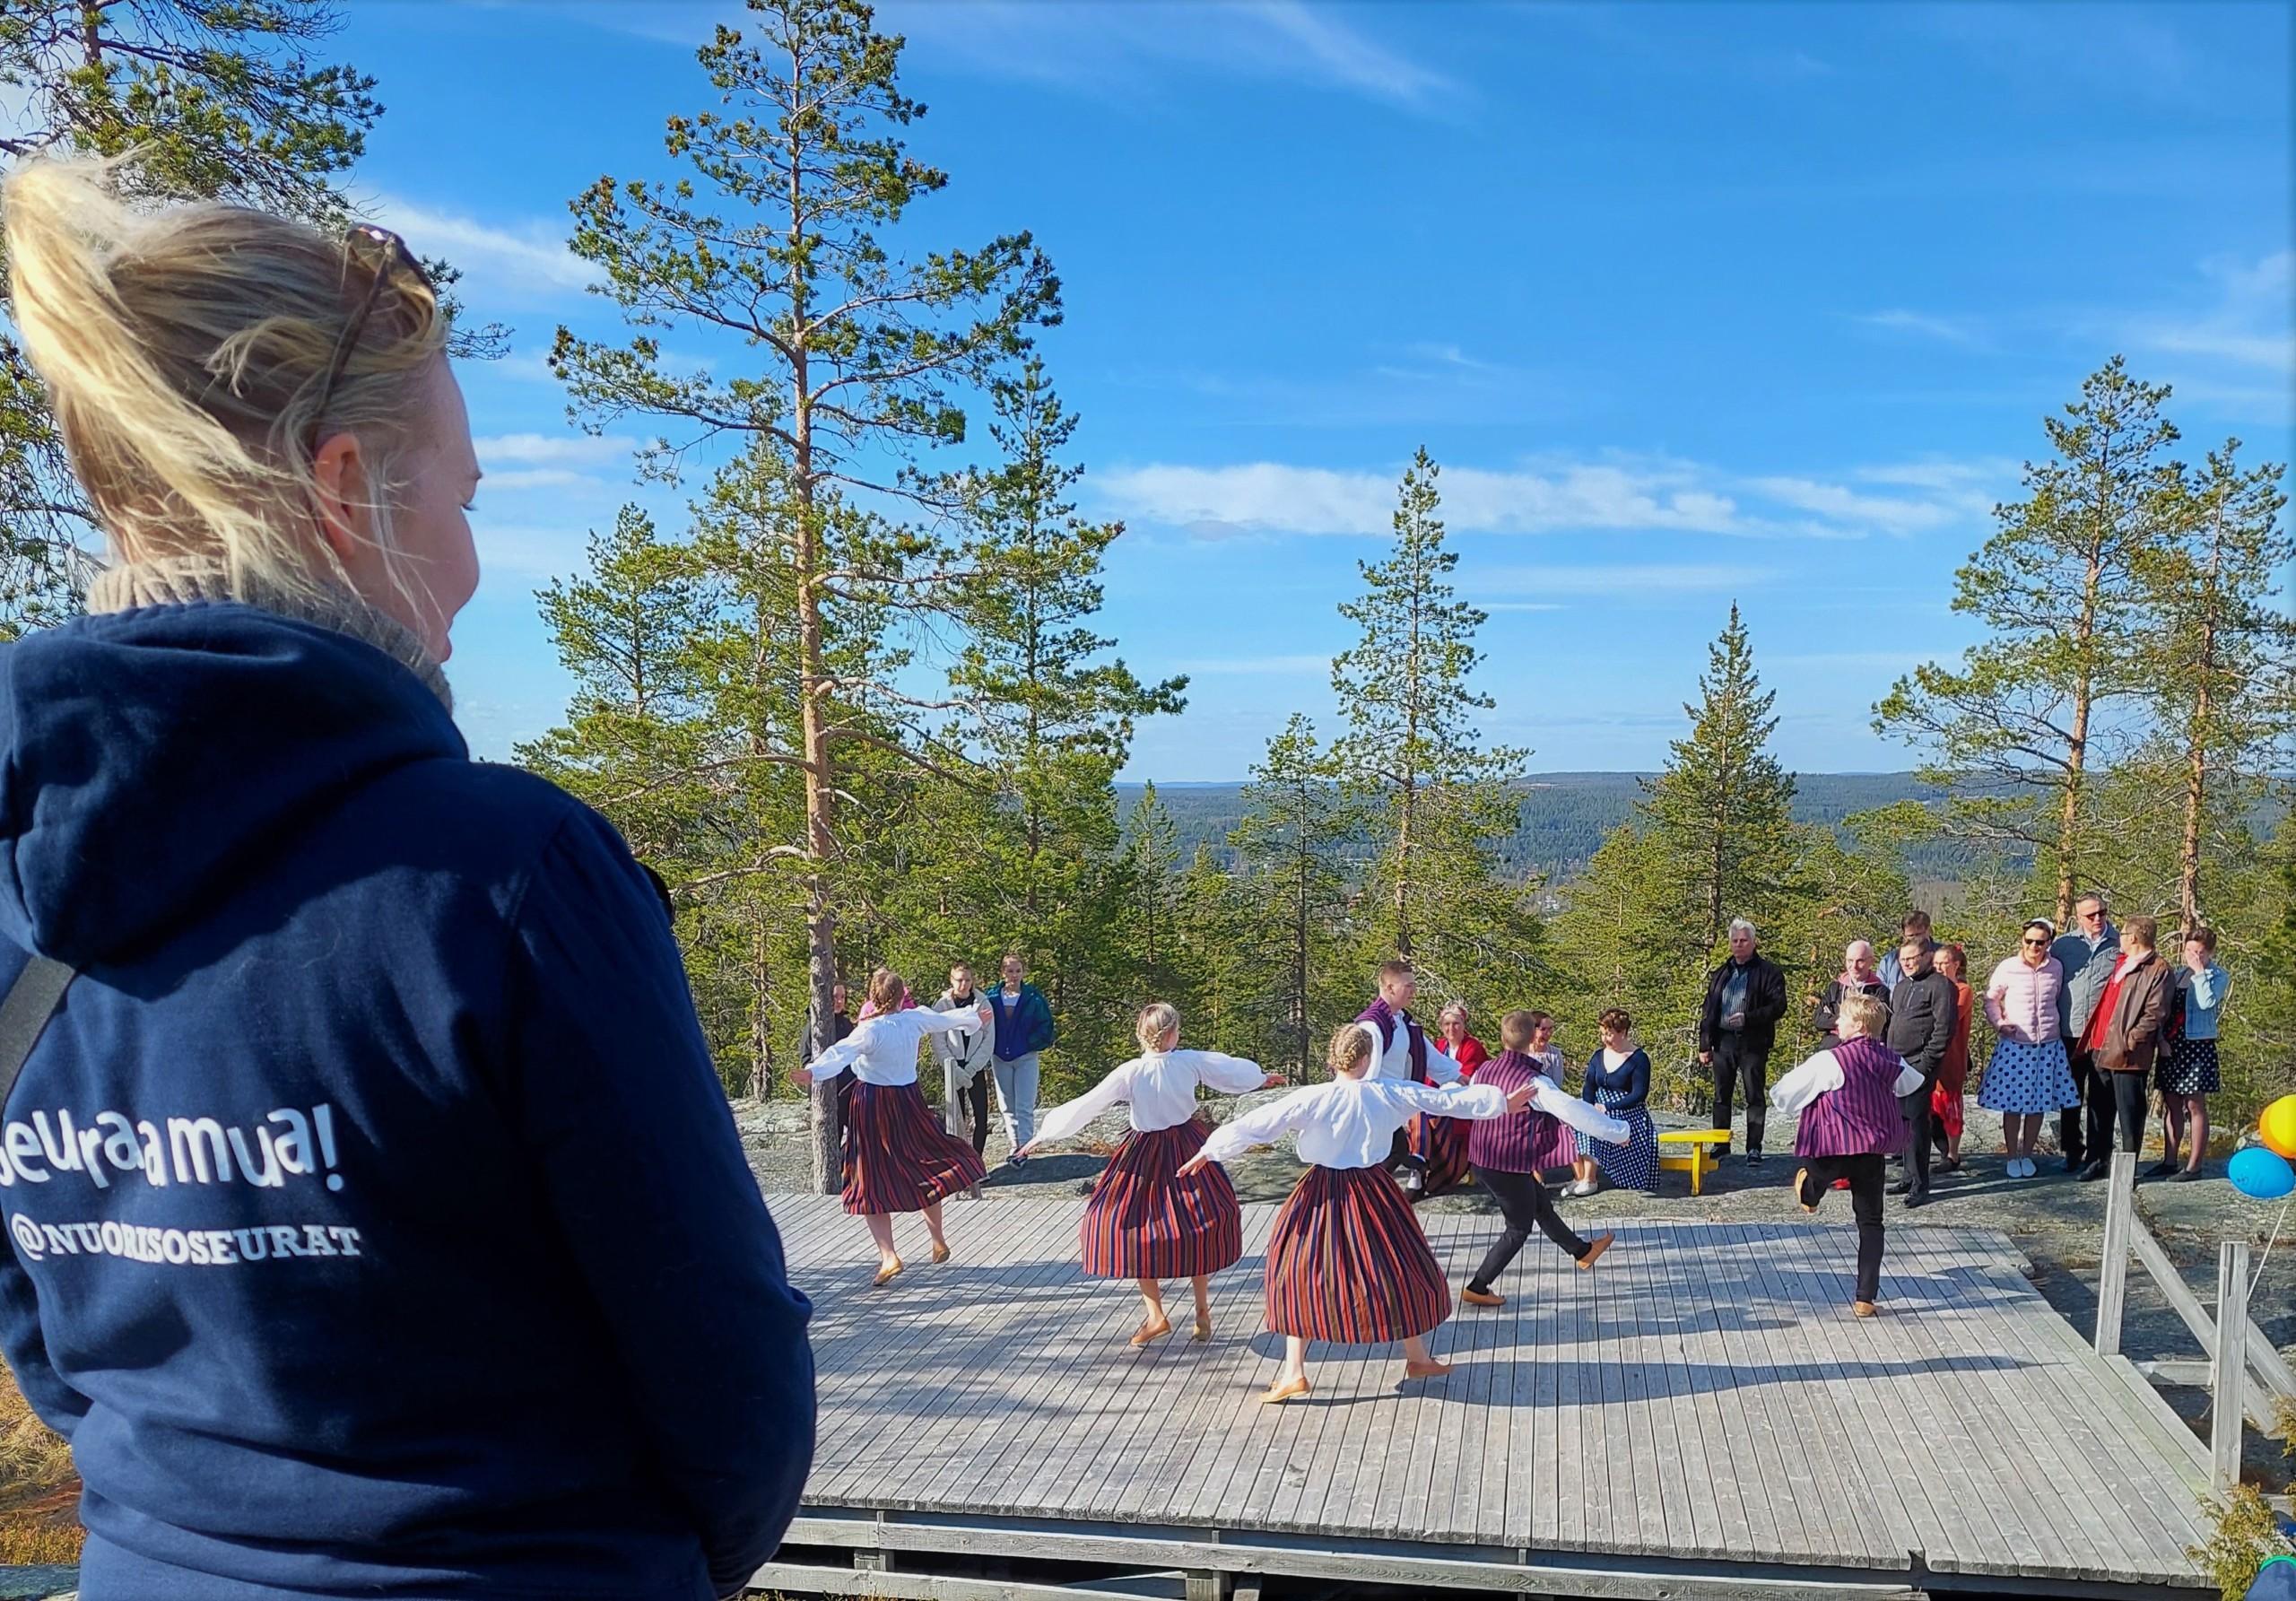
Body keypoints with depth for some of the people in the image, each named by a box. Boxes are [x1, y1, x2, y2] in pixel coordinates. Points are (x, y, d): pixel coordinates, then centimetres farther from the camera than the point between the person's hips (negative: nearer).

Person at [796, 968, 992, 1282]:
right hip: (908, 1102, 5)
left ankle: (888, 1254, -6)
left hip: (872, 1107, -4)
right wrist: (976, 1018, 37)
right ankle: (938, 1241, 30)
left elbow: (842, 1053, -36)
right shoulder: (916, 1019, -3)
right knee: (924, 1168, 20)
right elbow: (948, 1019, 17)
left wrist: (812, 1072, -51)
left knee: (872, 1183, 3)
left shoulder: (869, 1030, -18)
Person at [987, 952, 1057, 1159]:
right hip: (1000, 1058, 3)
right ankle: (1015, 1146, 22)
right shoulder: (993, 997, -2)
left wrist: (1032, 1044, -8)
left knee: (1024, 1107, -7)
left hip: (1026, 1058, -3)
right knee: (1007, 1107, 11)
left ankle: (1023, 1148, -4)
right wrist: (991, 1048, -1)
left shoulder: (1033, 997, -7)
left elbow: (1045, 1025, -1)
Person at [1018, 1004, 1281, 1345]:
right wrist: (1262, 1079, 30)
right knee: (1198, 1227, 17)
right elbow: (1232, 1070, 8)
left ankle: (1155, 1316, 7)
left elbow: (1086, 1105, -12)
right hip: (1187, 1147, 3)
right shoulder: (1192, 1061, -10)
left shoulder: (1129, 1073, -15)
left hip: (1144, 1156, -3)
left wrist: (1046, 1134, -1)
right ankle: (1202, 1311, 25)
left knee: (1131, 1228, 9)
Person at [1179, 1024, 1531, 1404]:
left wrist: (1209, 1151, -3)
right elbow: (1448, 1100, 3)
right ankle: (1417, 1358, 33)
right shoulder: (1392, 1094, -7)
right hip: (1373, 1195, 2)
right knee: (1398, 1270, 18)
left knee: (1303, 1274, 9)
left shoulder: (1311, 1099, -13)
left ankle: (1293, 1372, 8)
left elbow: (1257, 1124, -11)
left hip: (1321, 1195, -1)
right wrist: (1503, 1102, 16)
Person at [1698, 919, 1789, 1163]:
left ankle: (1754, 1148, 4)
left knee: (1754, 1095, -1)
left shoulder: (1767, 972, 0)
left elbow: (1779, 1006, -8)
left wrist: (1748, 1018, -19)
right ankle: (1721, 1146, 15)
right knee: (1721, 1095, 8)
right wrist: (1704, 1044, 9)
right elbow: (1708, 1010, 16)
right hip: (1723, 1040, 5)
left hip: (1753, 1042, -5)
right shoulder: (1721, 974, 15)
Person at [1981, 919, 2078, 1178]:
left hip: (2047, 1046, 3)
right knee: (2012, 1103, 0)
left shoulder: (2056, 968, 3)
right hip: (2013, 1045, -2)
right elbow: (1991, 999, 7)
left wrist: (2057, 1025, 10)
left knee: (2039, 1103, 8)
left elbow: (2059, 1000, 17)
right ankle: (2012, 1157, 14)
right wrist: (1998, 1023, -5)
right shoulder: (2008, 968, -6)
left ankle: (2027, 1155, 22)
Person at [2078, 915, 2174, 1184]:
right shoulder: (2120, 963, 17)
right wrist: (2093, 1038, 16)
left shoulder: (2157, 970, -8)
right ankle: (2098, 1161, 20)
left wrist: (2130, 1040, -17)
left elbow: (2155, 1014, -15)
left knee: (2130, 1114, 1)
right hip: (2101, 1050, 8)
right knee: (2099, 1110, 12)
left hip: (2128, 1055, -8)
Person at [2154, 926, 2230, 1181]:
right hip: (2172, 1044, 6)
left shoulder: (2218, 976, -3)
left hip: (2197, 1045, -6)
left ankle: (2195, 1166, 4)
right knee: (2171, 1104, 10)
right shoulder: (2178, 974, 12)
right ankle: (2169, 1161, 16)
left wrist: (2200, 972, -14)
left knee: (2195, 1105, -2)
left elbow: (2207, 1002, -20)